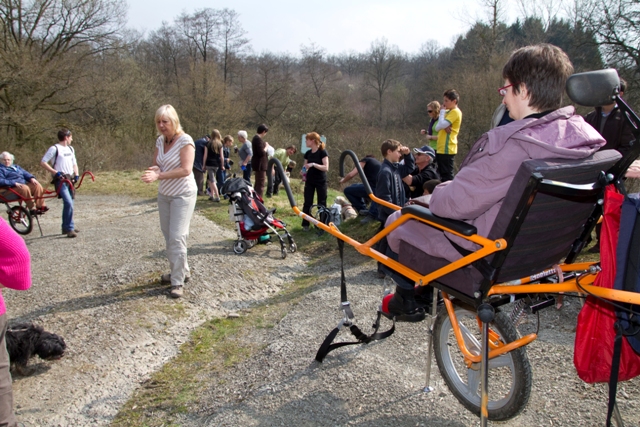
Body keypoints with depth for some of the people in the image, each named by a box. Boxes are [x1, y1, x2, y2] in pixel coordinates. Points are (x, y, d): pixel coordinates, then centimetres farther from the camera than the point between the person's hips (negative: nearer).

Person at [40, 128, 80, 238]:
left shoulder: (70, 149, 16)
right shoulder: (54, 148, -7)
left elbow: (74, 163, 26)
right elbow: (43, 162, -10)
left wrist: (76, 174, 8)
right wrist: (55, 172, -17)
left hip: (69, 179, 8)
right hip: (60, 180, -8)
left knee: (68, 204, 13)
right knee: (68, 203, -20)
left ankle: (66, 227, 25)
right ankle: (69, 228, -16)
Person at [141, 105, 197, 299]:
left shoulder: (185, 140, -15)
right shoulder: (160, 141, 6)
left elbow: (186, 170, -24)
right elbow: (156, 165, 11)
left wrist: (159, 176, -30)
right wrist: (154, 170, -13)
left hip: (183, 195, -7)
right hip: (164, 194, 7)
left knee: (177, 237, -10)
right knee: (168, 236, 11)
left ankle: (178, 282, -3)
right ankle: (180, 271, 26)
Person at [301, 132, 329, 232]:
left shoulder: (322, 152, -12)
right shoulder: (308, 153, 5)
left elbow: (326, 168, -20)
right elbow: (305, 166, 12)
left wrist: (313, 164, -30)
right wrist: (303, 171, -10)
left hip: (321, 182, -5)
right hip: (309, 181, 5)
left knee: (321, 204, 3)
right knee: (307, 203, 1)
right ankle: (305, 224, 7)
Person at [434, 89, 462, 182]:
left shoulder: (455, 112, -11)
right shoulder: (448, 112, 18)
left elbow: (441, 125, -22)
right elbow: (437, 128, 11)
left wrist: (442, 111, -10)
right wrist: (444, 127, -10)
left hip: (447, 149, -10)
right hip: (441, 148, 10)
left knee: (447, 175, -8)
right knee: (441, 173, 14)